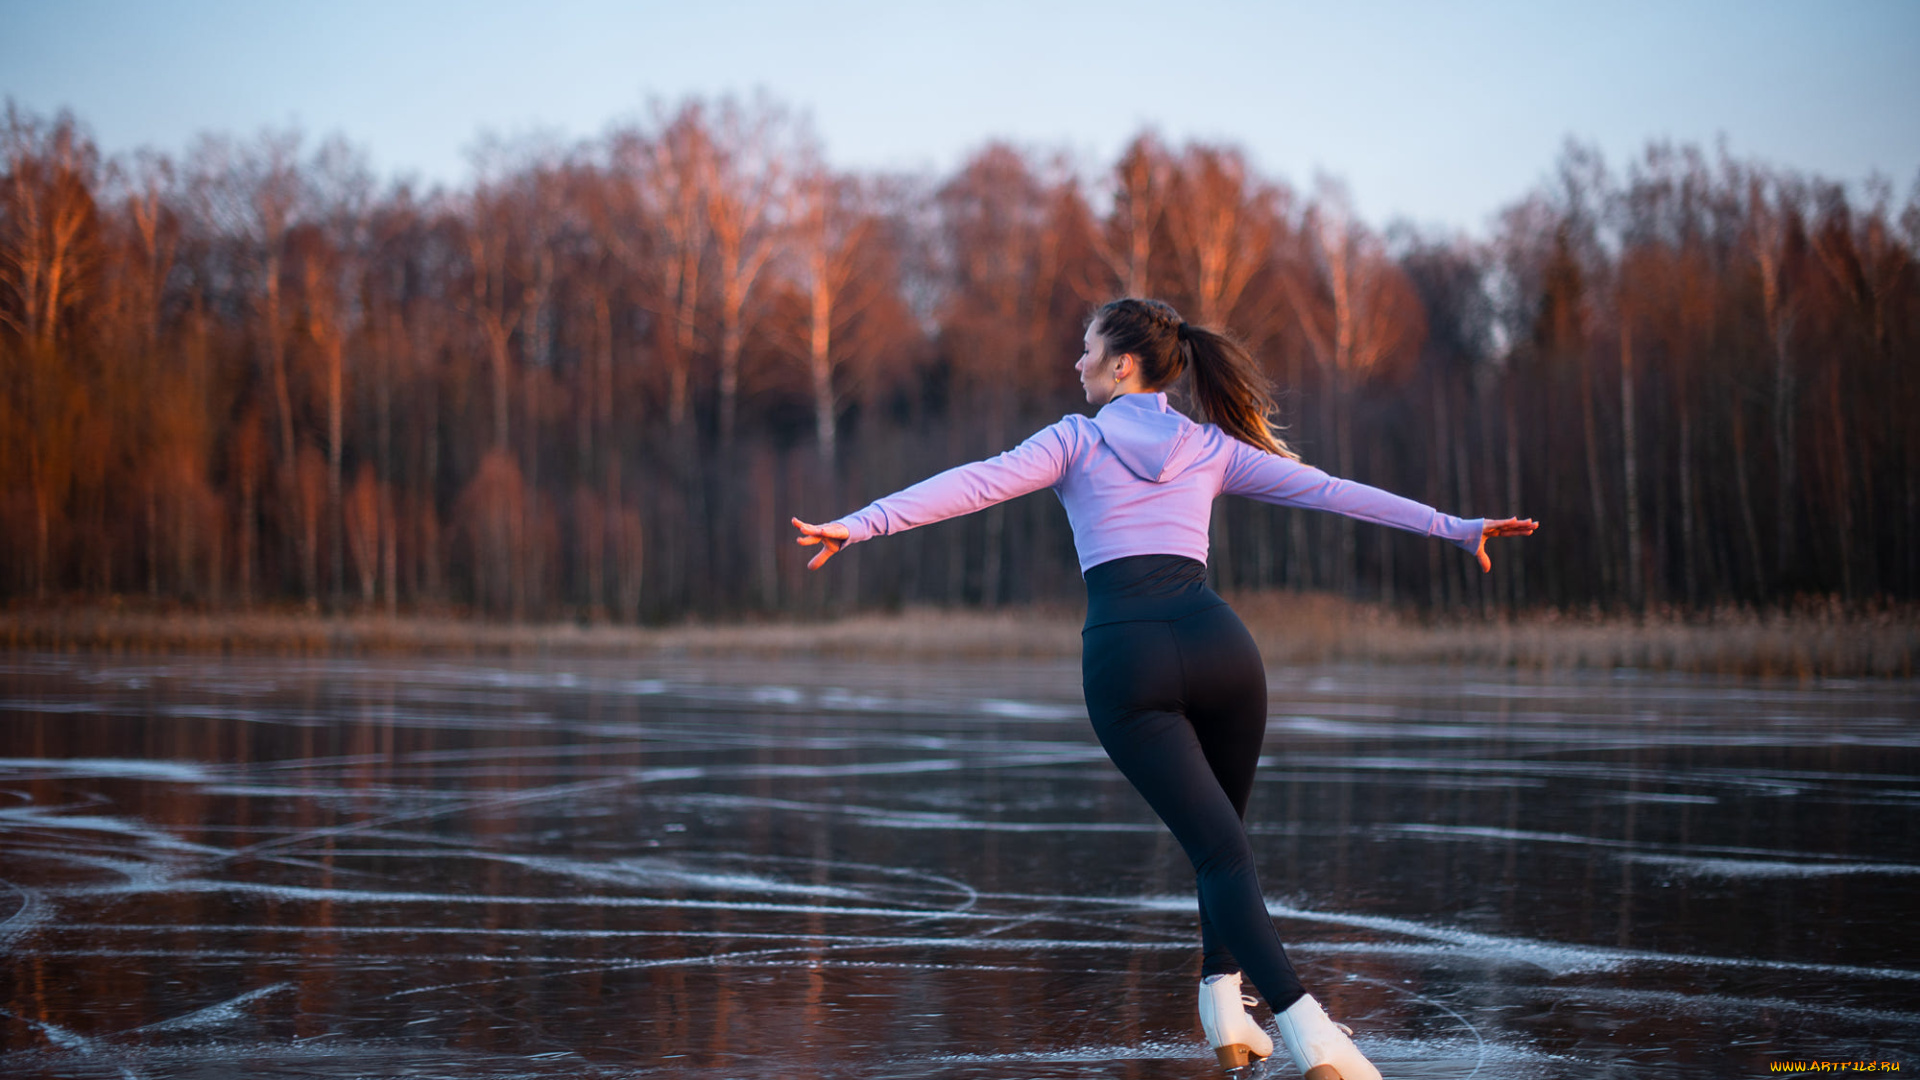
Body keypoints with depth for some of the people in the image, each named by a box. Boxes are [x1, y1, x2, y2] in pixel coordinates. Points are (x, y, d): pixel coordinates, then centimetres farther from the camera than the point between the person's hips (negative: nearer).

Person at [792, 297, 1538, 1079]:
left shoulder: (1075, 440, 12)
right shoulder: (1211, 447, 19)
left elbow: (973, 485, -1)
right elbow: (1332, 492, 15)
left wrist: (861, 524, -6)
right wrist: (1454, 527, 17)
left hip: (1123, 661, -2)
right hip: (1213, 641, 2)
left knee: (1221, 851, -5)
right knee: (1224, 826, 25)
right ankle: (1223, 999, 11)